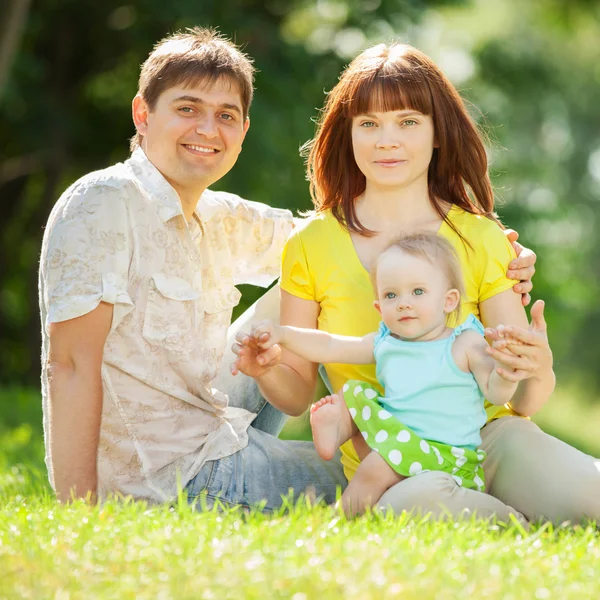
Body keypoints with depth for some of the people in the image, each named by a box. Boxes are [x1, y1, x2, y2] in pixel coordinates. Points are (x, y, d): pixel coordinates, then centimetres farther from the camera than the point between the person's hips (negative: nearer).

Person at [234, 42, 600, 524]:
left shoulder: (482, 240, 7)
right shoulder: (312, 246, 5)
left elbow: (522, 402, 4)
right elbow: (298, 394, 10)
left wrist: (537, 372, -19)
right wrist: (267, 371, -13)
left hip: (486, 435, 1)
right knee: (416, 503, -39)